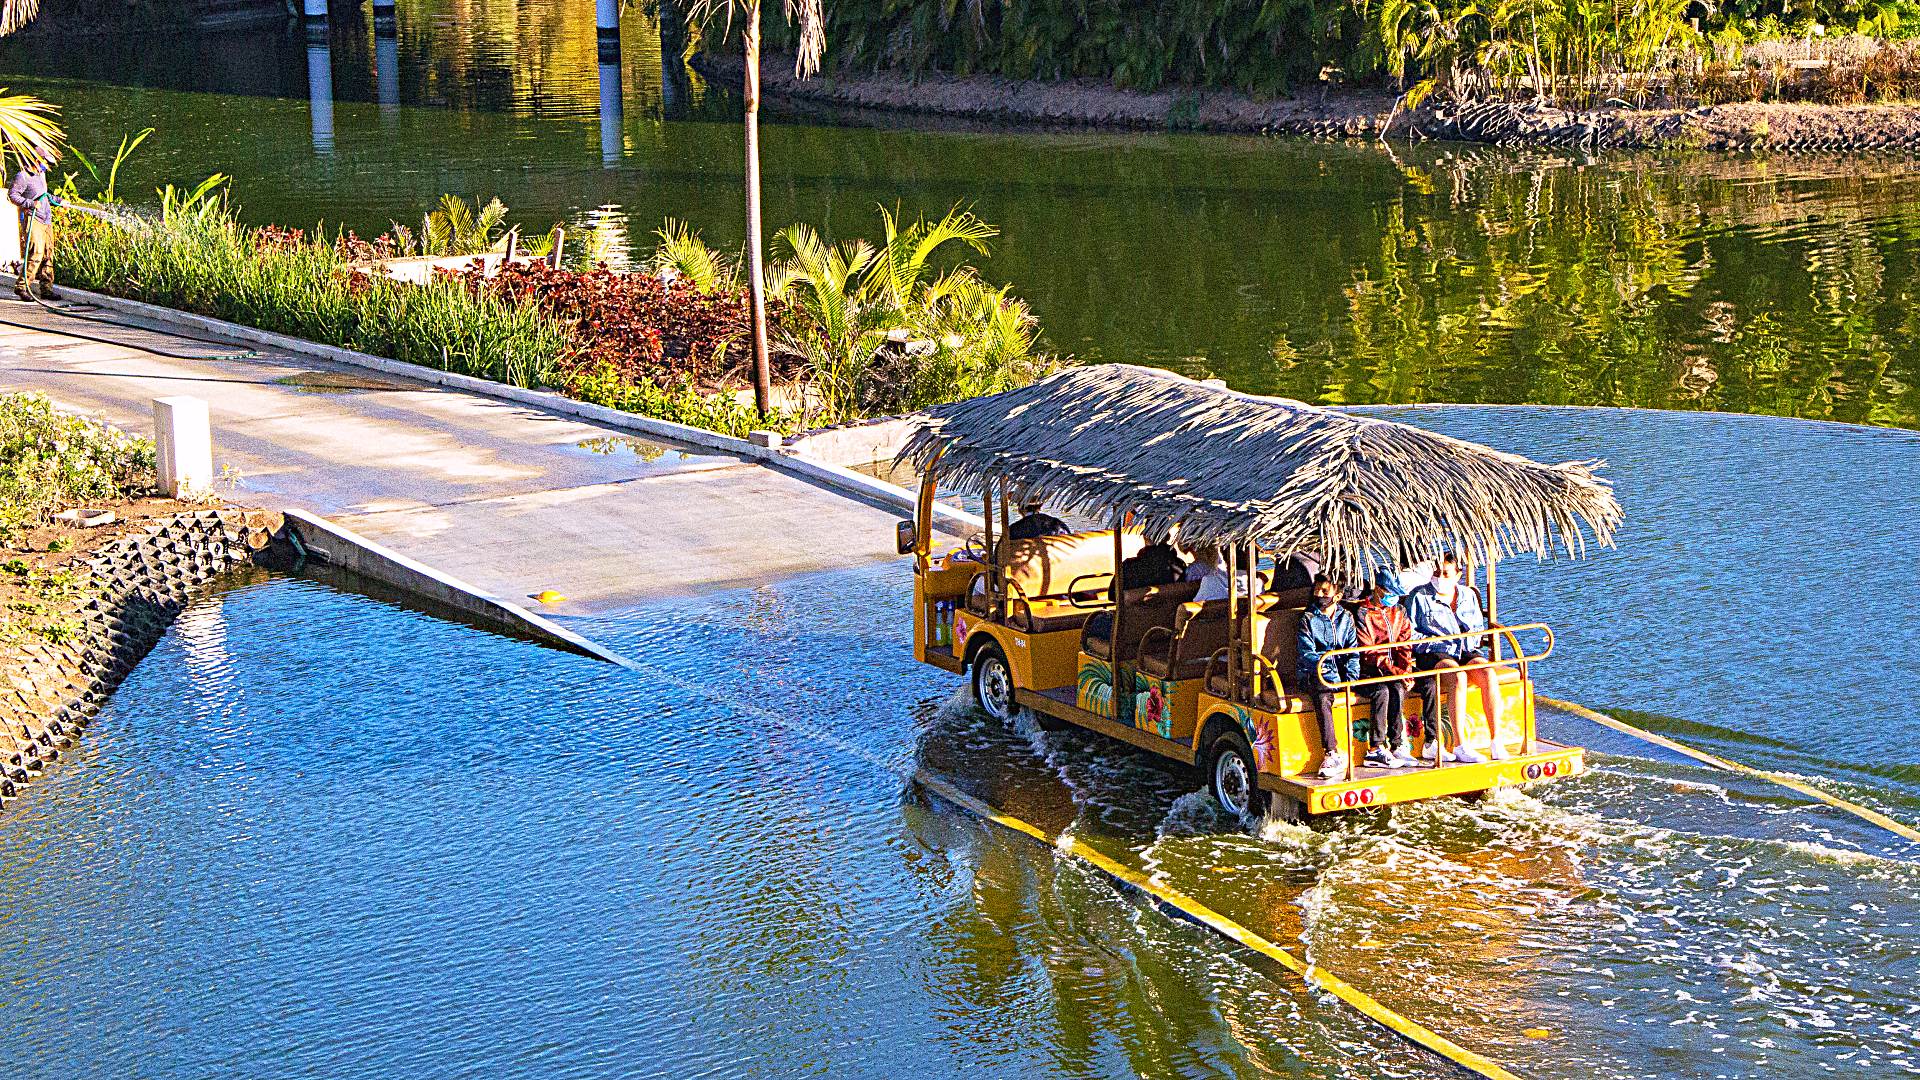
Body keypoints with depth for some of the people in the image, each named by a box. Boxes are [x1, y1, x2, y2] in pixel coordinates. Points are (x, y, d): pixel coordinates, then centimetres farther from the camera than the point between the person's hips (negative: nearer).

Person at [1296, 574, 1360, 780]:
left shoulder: (1346, 618, 15)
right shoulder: (1308, 620, 5)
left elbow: (1353, 651, 10)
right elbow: (1307, 654, -6)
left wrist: (1351, 676, -9)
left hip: (1342, 674, 3)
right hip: (1312, 676, -3)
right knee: (1322, 695, -38)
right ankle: (1332, 753, -41)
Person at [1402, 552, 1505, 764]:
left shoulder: (1468, 596, 18)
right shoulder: (1419, 597, 5)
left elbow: (1479, 627, 24)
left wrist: (1470, 640, 2)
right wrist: (1433, 642, -11)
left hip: (1466, 651, 4)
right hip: (1432, 654, -4)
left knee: (1487, 673, -28)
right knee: (1458, 676, -36)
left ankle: (1497, 743, -30)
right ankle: (1460, 746, -36)